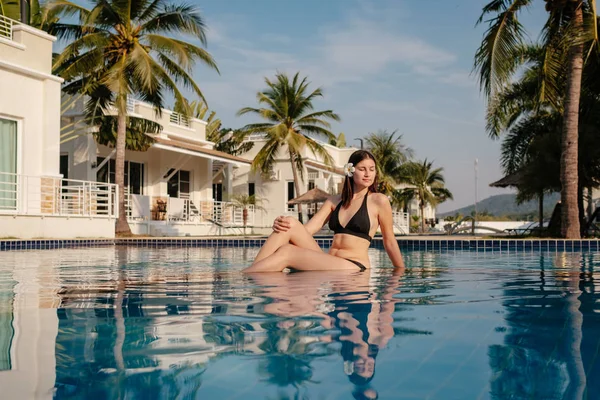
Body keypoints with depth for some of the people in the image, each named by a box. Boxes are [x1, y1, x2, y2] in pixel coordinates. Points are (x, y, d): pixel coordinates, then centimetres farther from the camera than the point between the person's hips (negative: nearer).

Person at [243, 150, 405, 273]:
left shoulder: (379, 201, 3)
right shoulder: (334, 201, 17)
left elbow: (390, 242, 9)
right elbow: (307, 229, 6)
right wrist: (282, 224, -14)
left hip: (353, 267, -5)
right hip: (327, 264, 5)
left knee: (286, 252, -25)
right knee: (291, 224, -17)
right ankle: (252, 271, -25)